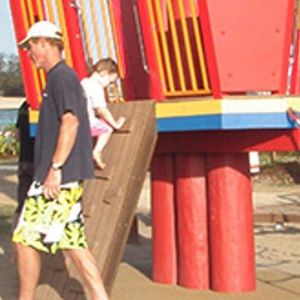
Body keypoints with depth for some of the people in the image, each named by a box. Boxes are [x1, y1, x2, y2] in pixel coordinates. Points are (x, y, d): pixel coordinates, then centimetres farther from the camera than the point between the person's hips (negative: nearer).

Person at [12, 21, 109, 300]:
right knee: (74, 243, 8)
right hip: (67, 178, 10)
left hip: (57, 178, -10)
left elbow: (70, 121, -21)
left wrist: (55, 168, -24)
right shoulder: (60, 77, 20)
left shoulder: (61, 76, -11)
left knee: (25, 240, -3)